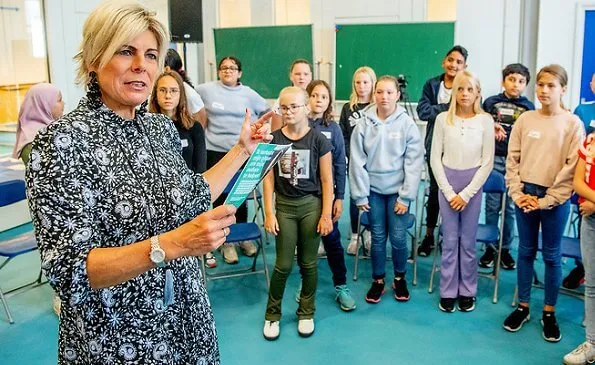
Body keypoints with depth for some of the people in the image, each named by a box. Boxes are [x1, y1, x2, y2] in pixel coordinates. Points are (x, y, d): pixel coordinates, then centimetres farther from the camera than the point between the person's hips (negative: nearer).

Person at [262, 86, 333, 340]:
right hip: (284, 205, 1)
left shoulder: (318, 140, -6)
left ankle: (306, 313, 27)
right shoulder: (273, 139, -1)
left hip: (311, 205, -1)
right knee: (283, 264, 4)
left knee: (308, 263, 9)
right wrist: (269, 213, -3)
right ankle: (272, 314, 23)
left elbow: (326, 180, -3)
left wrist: (326, 215, -5)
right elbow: (269, 178, 0)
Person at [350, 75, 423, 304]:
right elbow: (357, 162, -3)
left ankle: (400, 279, 26)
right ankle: (378, 280, 27)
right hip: (373, 189, 1)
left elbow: (414, 163, -7)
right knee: (378, 237, 9)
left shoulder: (407, 124, -7)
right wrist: (360, 194, -4)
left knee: (398, 237, 2)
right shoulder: (364, 124, -5)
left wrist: (406, 196, -10)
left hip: (397, 190, -1)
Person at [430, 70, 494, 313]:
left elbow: (487, 162, -4)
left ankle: (467, 292, 21)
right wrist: (448, 192, -8)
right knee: (449, 240, 4)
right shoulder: (443, 119, -2)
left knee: (468, 241, 7)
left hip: (473, 184, 0)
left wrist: (466, 193, -8)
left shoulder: (485, 120, -4)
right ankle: (448, 292, 16)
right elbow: (435, 158, -2)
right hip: (447, 182, 0)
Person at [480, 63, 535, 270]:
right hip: (494, 159, 0)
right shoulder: (491, 103, 3)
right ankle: (490, 247, 17)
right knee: (492, 205, 5)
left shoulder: (528, 107, 3)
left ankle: (505, 249, 18)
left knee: (511, 207, 6)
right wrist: (491, 129, -11)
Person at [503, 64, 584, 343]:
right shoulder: (525, 120, 2)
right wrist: (517, 192, -7)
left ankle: (549, 313, 21)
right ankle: (522, 307, 24)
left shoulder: (573, 124, -6)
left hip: (555, 200, -2)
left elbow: (572, 169, -9)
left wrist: (547, 200, -13)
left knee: (552, 256, 8)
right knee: (526, 252, 11)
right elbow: (512, 159, 3)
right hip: (525, 195, 2)